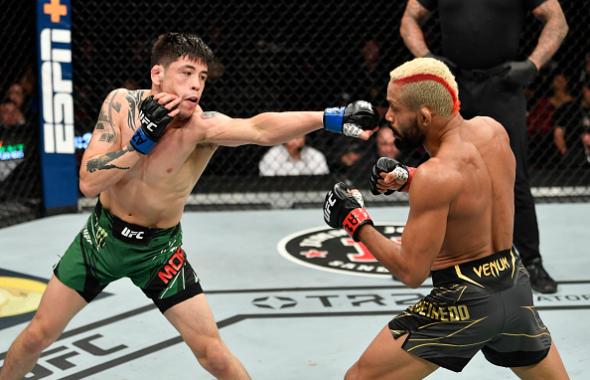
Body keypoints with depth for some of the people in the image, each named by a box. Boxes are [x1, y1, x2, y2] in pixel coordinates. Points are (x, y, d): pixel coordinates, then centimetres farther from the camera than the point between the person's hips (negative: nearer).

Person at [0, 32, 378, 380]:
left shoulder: (202, 125, -25)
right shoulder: (121, 103, -16)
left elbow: (259, 128, -46)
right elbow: (88, 183, -20)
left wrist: (332, 118, -61)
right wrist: (143, 140, -30)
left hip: (158, 249, -2)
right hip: (102, 236, 2)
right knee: (38, 335, 10)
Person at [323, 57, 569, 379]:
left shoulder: (435, 176, -24)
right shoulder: (492, 130, -3)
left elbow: (411, 271, -19)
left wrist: (357, 222, -10)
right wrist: (406, 177, 5)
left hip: (465, 301, -7)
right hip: (516, 287, 8)